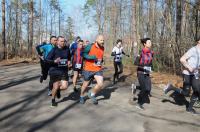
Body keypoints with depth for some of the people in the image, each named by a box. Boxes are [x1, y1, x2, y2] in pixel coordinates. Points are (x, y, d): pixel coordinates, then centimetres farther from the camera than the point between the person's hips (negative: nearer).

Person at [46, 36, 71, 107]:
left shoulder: (67, 49, 1)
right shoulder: (54, 50, -10)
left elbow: (69, 57, 21)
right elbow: (47, 60, -11)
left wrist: (69, 61, 3)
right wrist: (54, 61, -27)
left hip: (64, 71, 3)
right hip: (55, 71, -3)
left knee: (65, 86, -5)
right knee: (55, 87, 0)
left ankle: (58, 89, 33)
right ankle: (53, 100, 28)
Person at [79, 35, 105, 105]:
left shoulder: (102, 48, 4)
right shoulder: (90, 46, -14)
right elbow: (83, 54, -20)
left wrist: (101, 62, 5)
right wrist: (93, 57, -27)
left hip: (98, 70, 4)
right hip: (88, 69, -3)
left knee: (100, 84, -13)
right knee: (85, 85, 13)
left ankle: (92, 94, 16)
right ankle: (82, 96, 41)